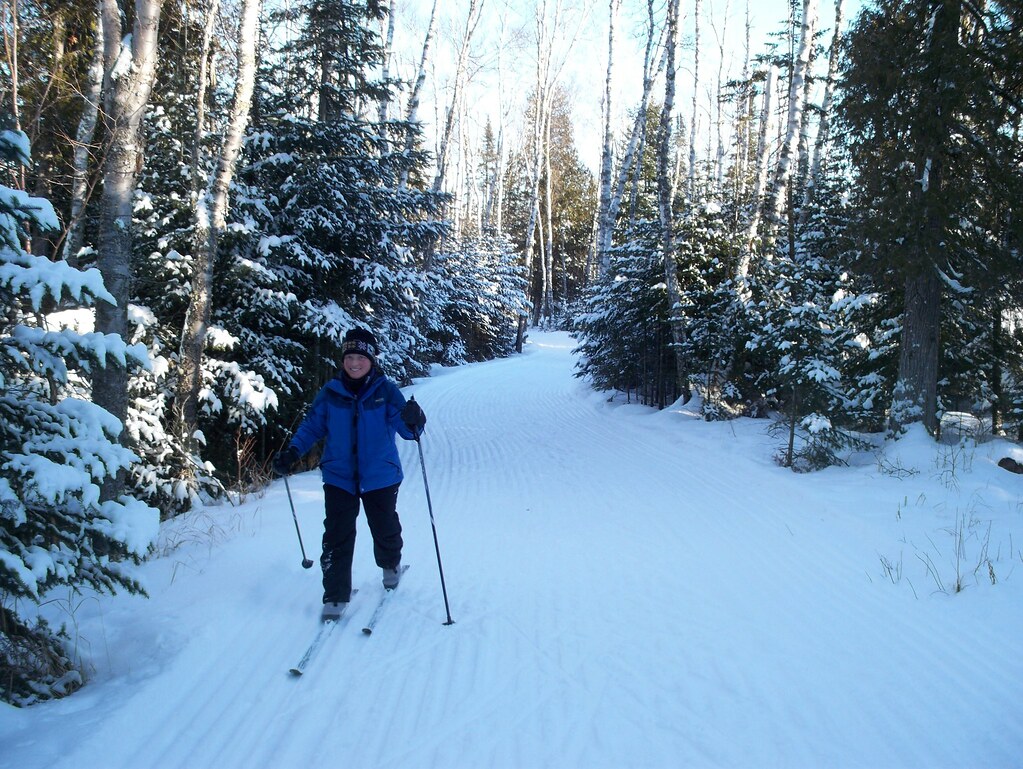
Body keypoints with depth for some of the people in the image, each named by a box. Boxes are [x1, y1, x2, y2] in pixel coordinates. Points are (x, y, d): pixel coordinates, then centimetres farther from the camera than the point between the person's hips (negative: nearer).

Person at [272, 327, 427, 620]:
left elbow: (405, 429, -13)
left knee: (385, 530, 14)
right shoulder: (330, 393, -3)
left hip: (380, 478, -1)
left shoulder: (386, 391, -8)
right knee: (337, 538, -1)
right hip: (339, 478, 1)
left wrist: (413, 422, -37)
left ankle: (391, 566, 45)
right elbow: (312, 426, 7)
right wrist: (292, 452, -6)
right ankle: (335, 596, 12)